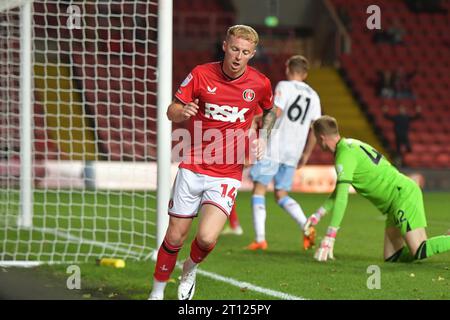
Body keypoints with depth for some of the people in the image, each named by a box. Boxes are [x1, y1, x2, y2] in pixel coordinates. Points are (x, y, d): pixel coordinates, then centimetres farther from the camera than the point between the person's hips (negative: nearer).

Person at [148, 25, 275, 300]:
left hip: (228, 176, -1)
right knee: (175, 237, 4)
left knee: (207, 238, -17)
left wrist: (263, 137, 2)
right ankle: (157, 293, 24)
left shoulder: (260, 83, -3)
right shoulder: (201, 74, -6)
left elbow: (270, 112, 19)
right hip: (192, 169, 1)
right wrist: (182, 112, -23)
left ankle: (191, 269, 18)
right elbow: (172, 111, 0)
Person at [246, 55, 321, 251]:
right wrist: (306, 155, 20)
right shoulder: (313, 96, 14)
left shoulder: (284, 86, -3)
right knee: (281, 195, 15)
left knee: (259, 190, 1)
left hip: (273, 147, -6)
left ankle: (260, 239, -9)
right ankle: (307, 227, -6)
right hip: (293, 152, 6)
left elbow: (276, 113, -15)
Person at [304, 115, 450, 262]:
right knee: (391, 258, 6)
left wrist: (329, 238, -24)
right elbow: (340, 189, 26)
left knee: (419, 251, -19)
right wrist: (318, 214, 20)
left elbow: (342, 198, -22)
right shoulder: (350, 145, 15)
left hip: (403, 195, -10)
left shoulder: (345, 154, -15)